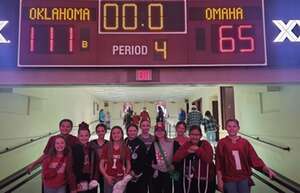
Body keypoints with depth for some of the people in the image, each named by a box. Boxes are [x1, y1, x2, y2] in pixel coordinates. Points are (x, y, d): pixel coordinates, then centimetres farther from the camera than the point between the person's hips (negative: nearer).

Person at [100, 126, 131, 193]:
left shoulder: (126, 148, 2)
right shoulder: (106, 147, 0)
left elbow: (128, 165, 7)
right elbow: (101, 165, 2)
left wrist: (126, 175, -8)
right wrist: (106, 176, -9)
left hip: (121, 179, 0)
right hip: (109, 179, 0)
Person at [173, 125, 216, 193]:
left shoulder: (205, 144, -3)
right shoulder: (186, 145, 4)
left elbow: (209, 159, -19)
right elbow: (175, 158, -6)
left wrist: (198, 149, -22)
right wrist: (187, 151, -17)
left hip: (204, 181, -2)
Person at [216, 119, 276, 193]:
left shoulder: (245, 142, 3)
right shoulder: (222, 143, -3)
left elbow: (254, 158, -1)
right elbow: (219, 163, -2)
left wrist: (267, 169, -12)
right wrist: (220, 180, -5)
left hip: (244, 179, 2)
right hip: (229, 180, -2)